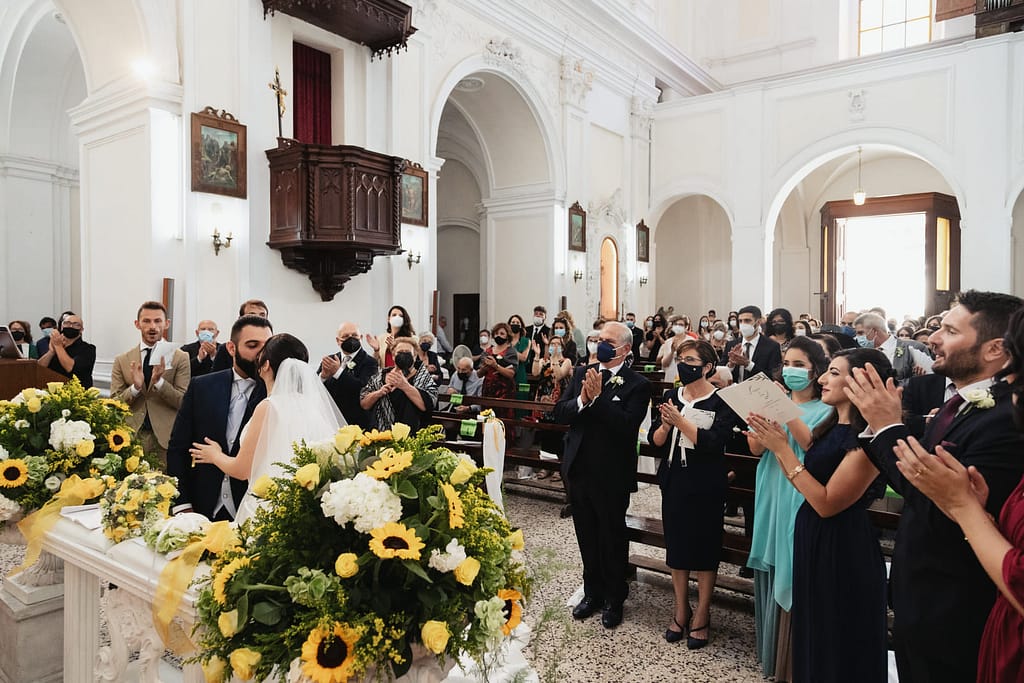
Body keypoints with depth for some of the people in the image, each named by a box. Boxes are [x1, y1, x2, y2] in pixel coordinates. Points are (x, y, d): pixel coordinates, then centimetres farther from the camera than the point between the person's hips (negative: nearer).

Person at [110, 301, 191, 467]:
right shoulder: (122, 361, 7)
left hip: (166, 439, -2)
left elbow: (185, 402, -5)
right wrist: (135, 387, -14)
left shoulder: (180, 358, 0)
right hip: (132, 437, 2)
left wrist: (159, 382, -19)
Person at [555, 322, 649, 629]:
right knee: (587, 537, 19)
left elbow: (627, 425, -24)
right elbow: (559, 412, -2)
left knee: (613, 540, 13)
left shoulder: (637, 385, -11)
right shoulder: (582, 373, 4)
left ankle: (614, 598, 33)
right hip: (579, 471, 5)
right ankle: (592, 592, 39)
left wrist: (598, 397, -26)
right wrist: (582, 400, -19)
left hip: (612, 477, -5)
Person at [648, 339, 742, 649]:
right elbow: (654, 440, -1)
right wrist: (666, 425, -20)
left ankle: (701, 616, 25)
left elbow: (713, 442, -22)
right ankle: (681, 611, 31)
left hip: (706, 487, -4)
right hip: (673, 483, 5)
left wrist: (680, 421, -26)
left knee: (704, 551, 8)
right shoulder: (670, 397, 4)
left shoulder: (721, 402, -10)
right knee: (676, 547, 14)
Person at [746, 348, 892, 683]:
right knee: (814, 637, 24)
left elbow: (827, 503, -23)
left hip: (843, 550, -8)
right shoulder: (831, 428, 6)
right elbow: (805, 484, 5)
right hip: (813, 539, 9)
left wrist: (783, 448, -22)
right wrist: (774, 443, -5)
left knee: (839, 648, 12)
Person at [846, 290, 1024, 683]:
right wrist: (879, 424, -6)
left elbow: (944, 513, -30)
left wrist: (889, 427, -24)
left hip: (951, 618, -8)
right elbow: (917, 486, 6)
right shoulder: (959, 405, 3)